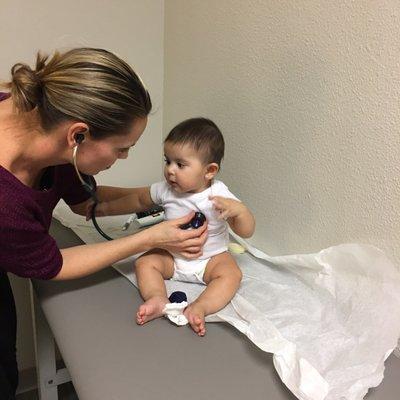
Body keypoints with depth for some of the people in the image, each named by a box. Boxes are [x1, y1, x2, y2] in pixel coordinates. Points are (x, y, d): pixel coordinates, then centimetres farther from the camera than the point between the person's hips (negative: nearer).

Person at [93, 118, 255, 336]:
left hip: (211, 258, -3)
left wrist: (238, 209, -43)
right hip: (172, 256, 4)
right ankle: (158, 299, -34)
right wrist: (108, 208, 17)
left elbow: (246, 232, -21)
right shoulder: (165, 190, -10)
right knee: (144, 262, -17)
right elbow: (139, 198, 12)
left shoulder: (218, 195, -21)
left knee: (231, 273, -28)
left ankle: (199, 308, -41)